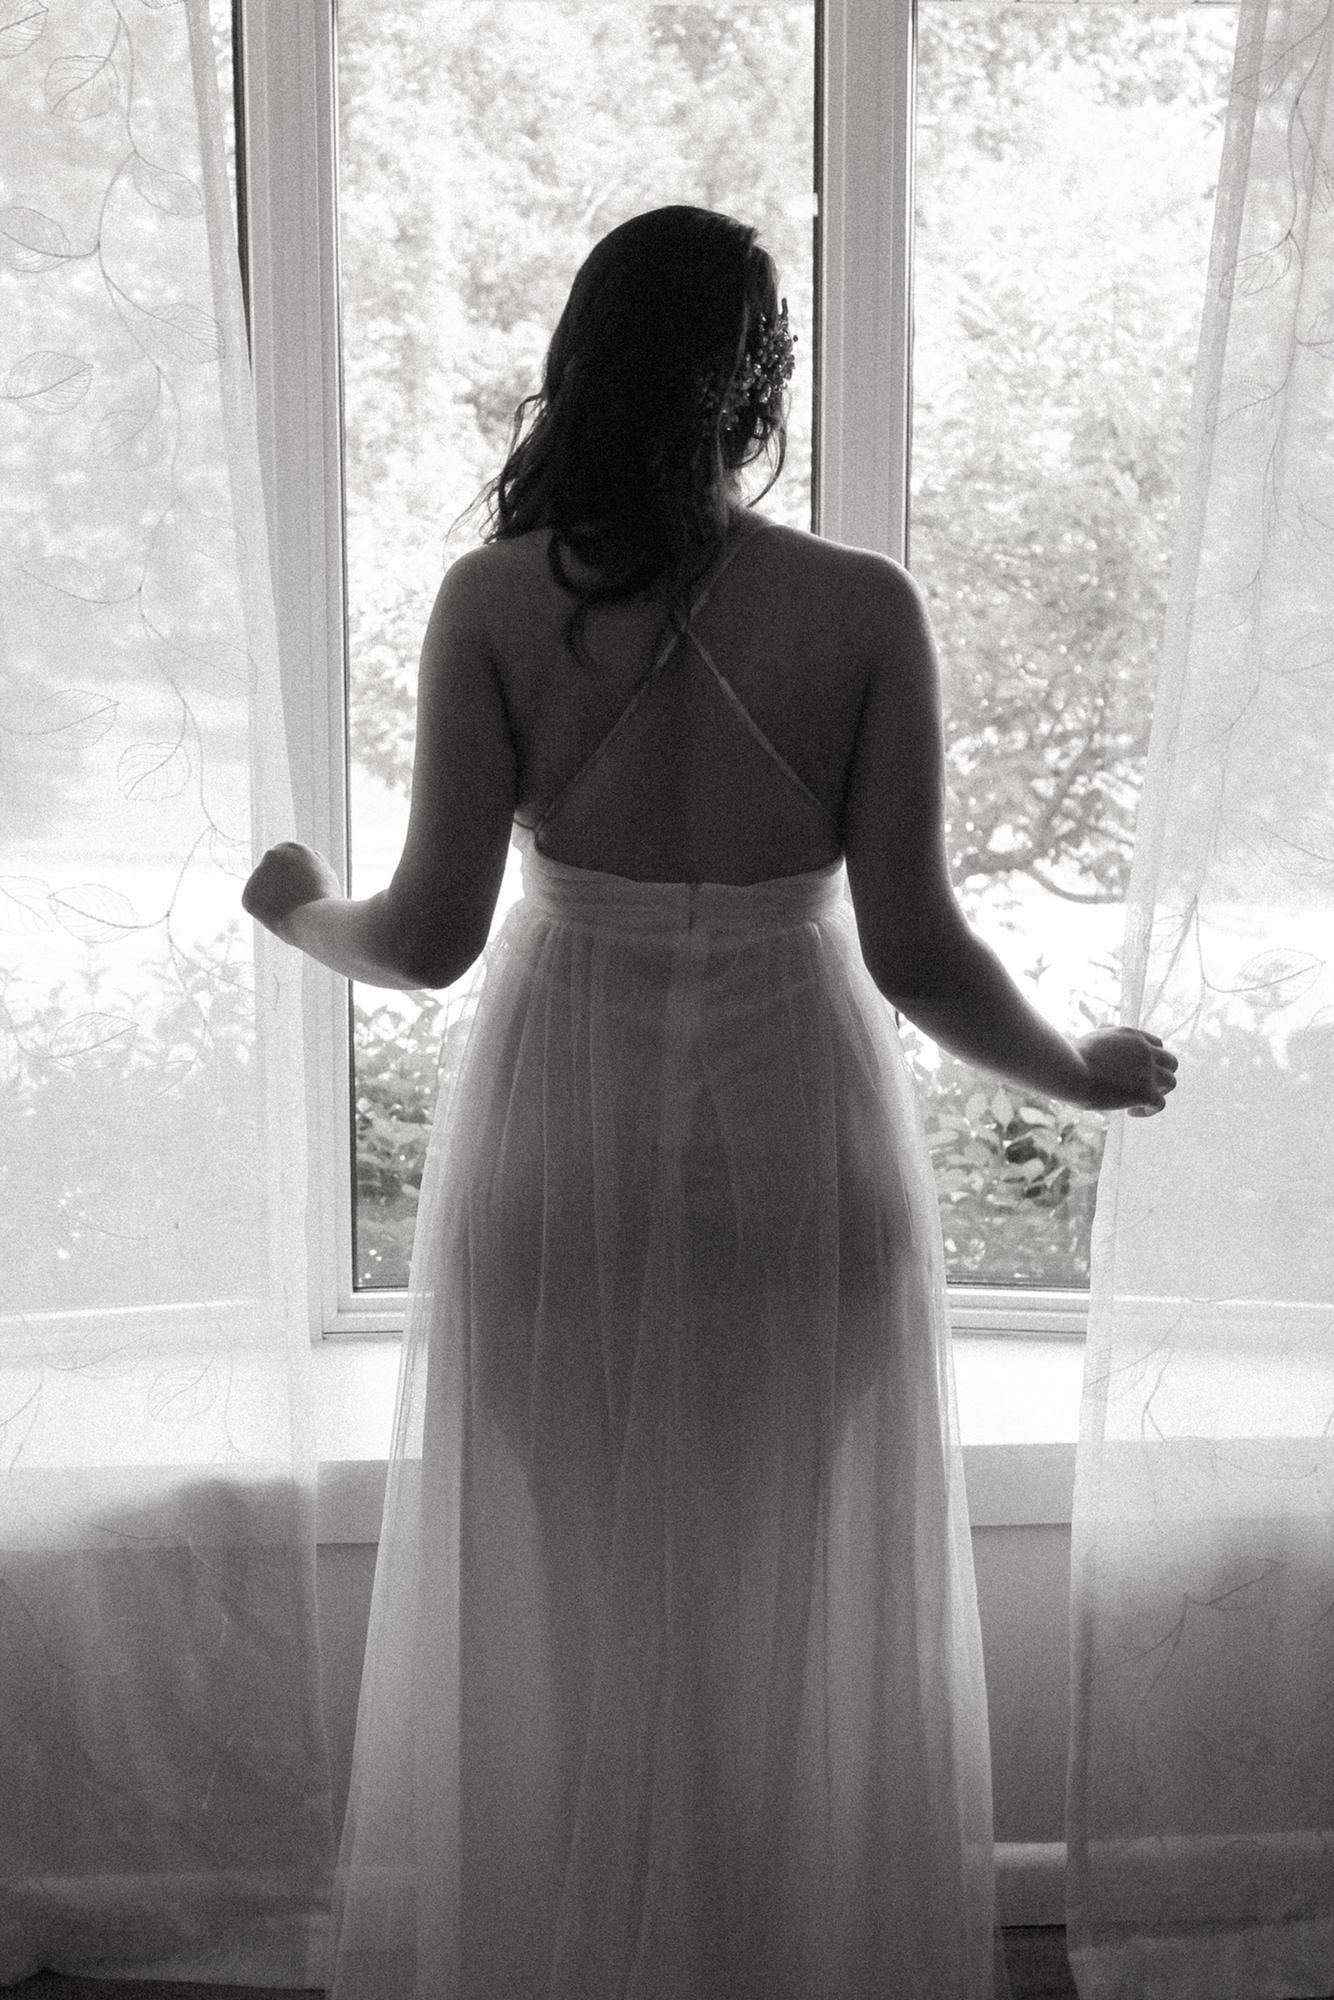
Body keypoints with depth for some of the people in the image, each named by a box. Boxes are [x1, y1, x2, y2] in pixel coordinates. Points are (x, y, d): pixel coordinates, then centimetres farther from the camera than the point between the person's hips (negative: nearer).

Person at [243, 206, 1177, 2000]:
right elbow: (916, 951, -13)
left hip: (565, 1144, 1)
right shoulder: (866, 611, -13)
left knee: (562, 1612, 18)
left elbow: (433, 933, -11)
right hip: (795, 1143, 0)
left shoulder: (494, 601, -12)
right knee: (806, 1615, 18)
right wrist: (1084, 1073, 5)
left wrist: (305, 914, 11)